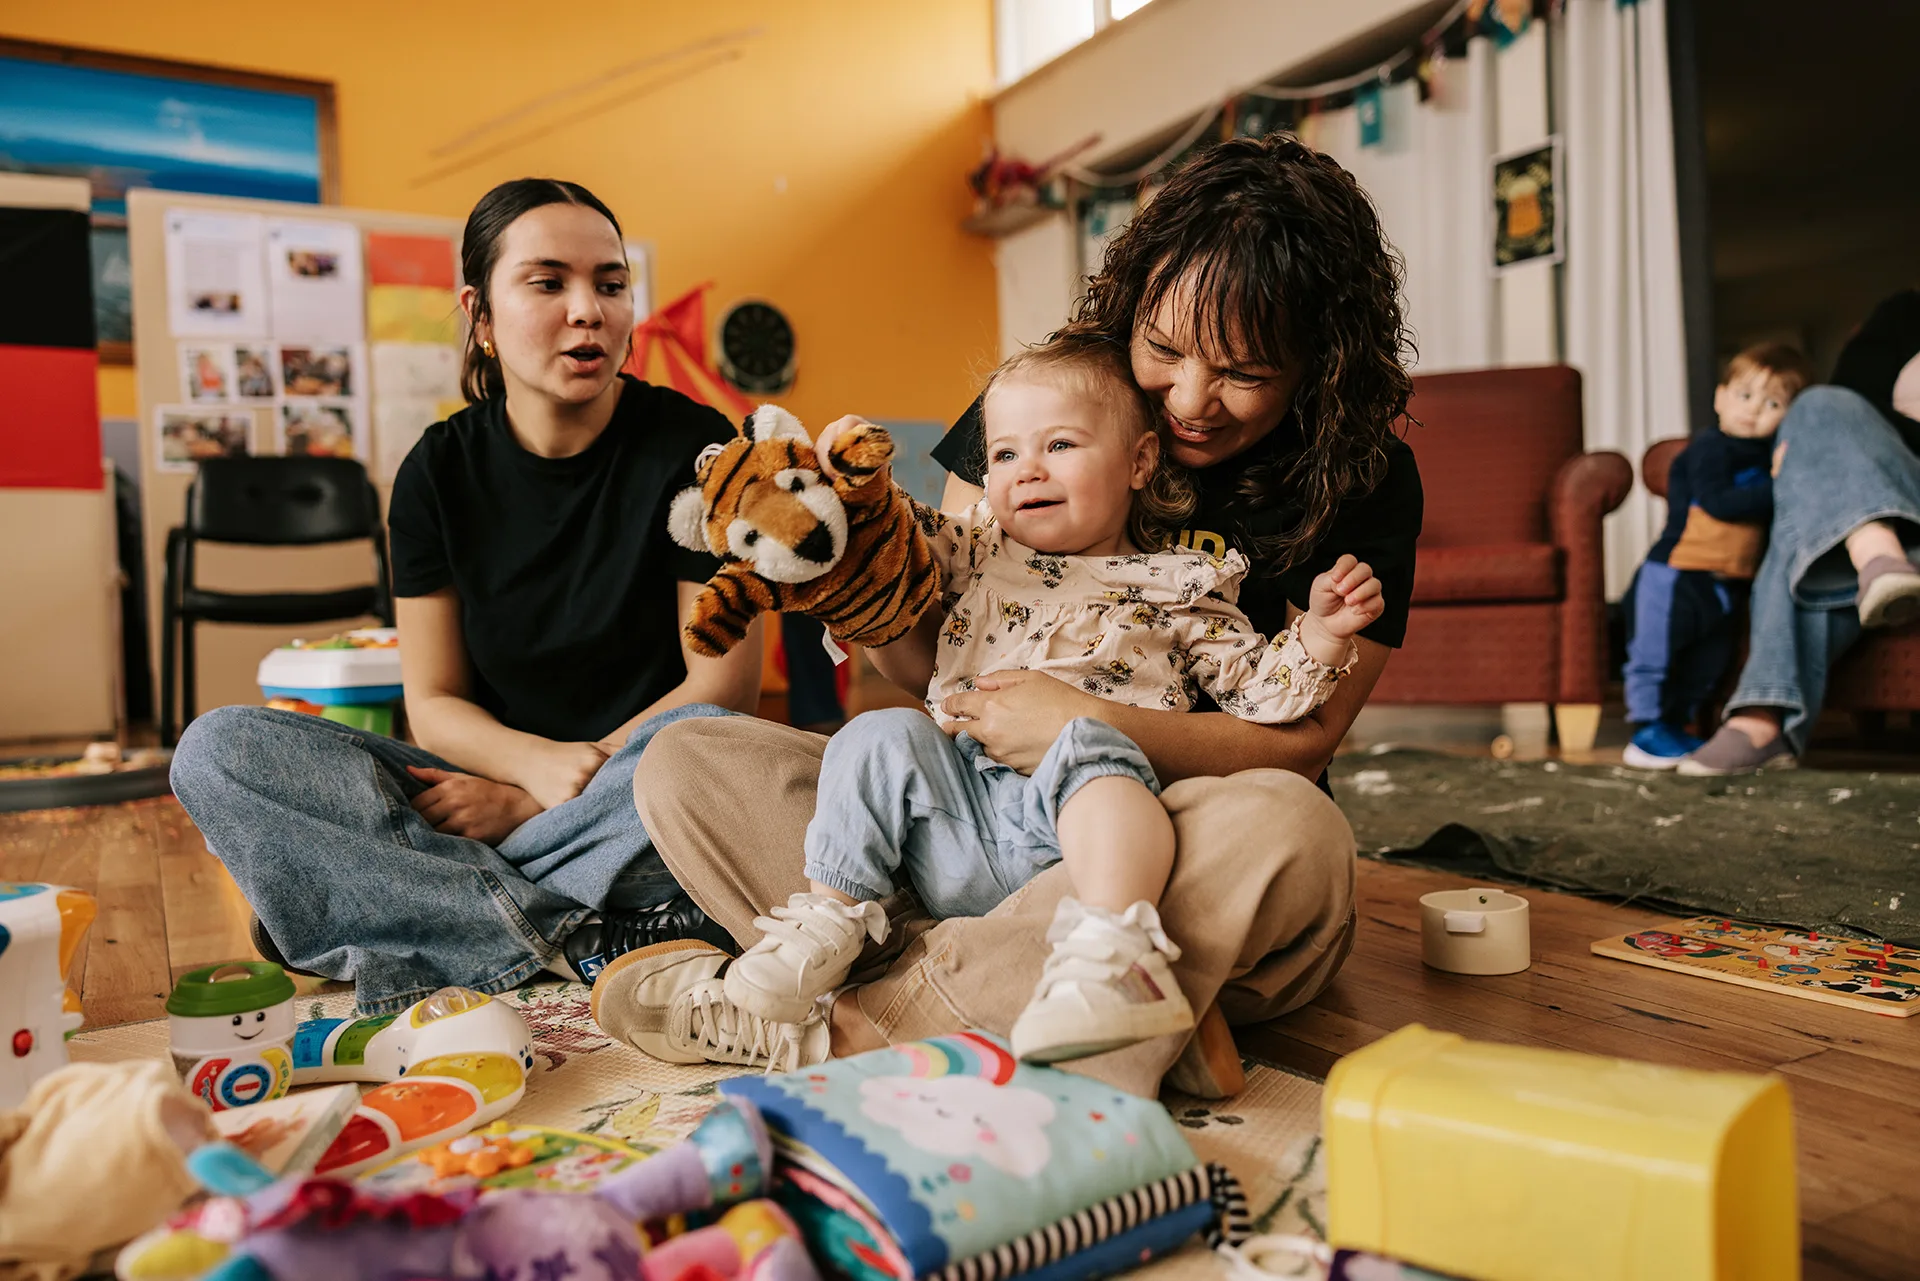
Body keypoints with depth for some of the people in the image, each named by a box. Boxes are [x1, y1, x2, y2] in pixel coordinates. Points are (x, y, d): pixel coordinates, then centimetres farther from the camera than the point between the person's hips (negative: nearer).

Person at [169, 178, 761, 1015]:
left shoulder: (691, 446, -5)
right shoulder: (439, 472, 3)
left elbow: (724, 683, -8)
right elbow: (434, 704, 4)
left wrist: (534, 795, -12)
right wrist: (535, 761, -19)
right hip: (501, 783, 3)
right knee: (217, 749, -15)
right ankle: (579, 940, -25)